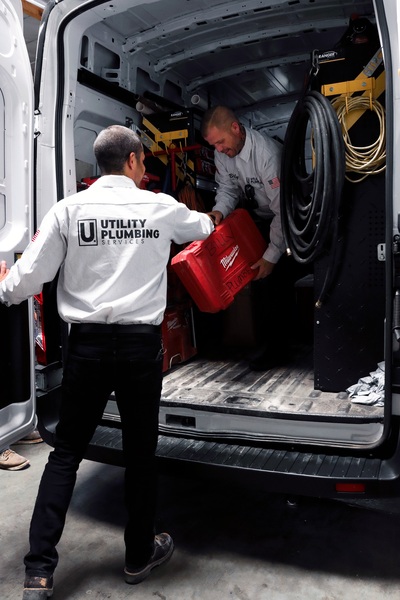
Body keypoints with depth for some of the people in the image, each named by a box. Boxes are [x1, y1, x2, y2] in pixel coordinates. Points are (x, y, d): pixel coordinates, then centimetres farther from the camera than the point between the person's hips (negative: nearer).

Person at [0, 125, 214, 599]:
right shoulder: (162, 207, 2)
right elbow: (200, 228, 23)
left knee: (66, 451, 14)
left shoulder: (68, 209, -2)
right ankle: (140, 555, 33)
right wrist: (208, 217, 48)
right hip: (141, 344, 0)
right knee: (140, 451, 15)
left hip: (87, 344, 0)